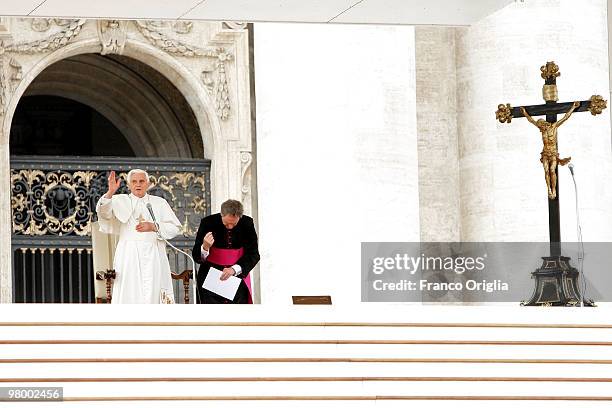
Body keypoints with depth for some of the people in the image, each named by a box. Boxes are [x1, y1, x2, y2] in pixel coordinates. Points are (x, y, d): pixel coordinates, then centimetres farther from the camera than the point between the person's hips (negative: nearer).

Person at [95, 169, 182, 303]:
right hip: (129, 257, -1)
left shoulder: (159, 203, 16)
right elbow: (103, 212, -7)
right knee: (129, 297, -9)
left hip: (153, 257, 1)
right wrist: (110, 193, -25)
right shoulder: (120, 201, 12)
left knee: (153, 296, -6)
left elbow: (174, 228, 10)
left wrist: (154, 227, -6)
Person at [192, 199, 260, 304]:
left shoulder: (247, 223, -7)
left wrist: (234, 269, -23)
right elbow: (197, 257, -9)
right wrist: (205, 247, -33)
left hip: (237, 274, 1)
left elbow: (253, 255, -7)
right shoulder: (208, 223, -11)